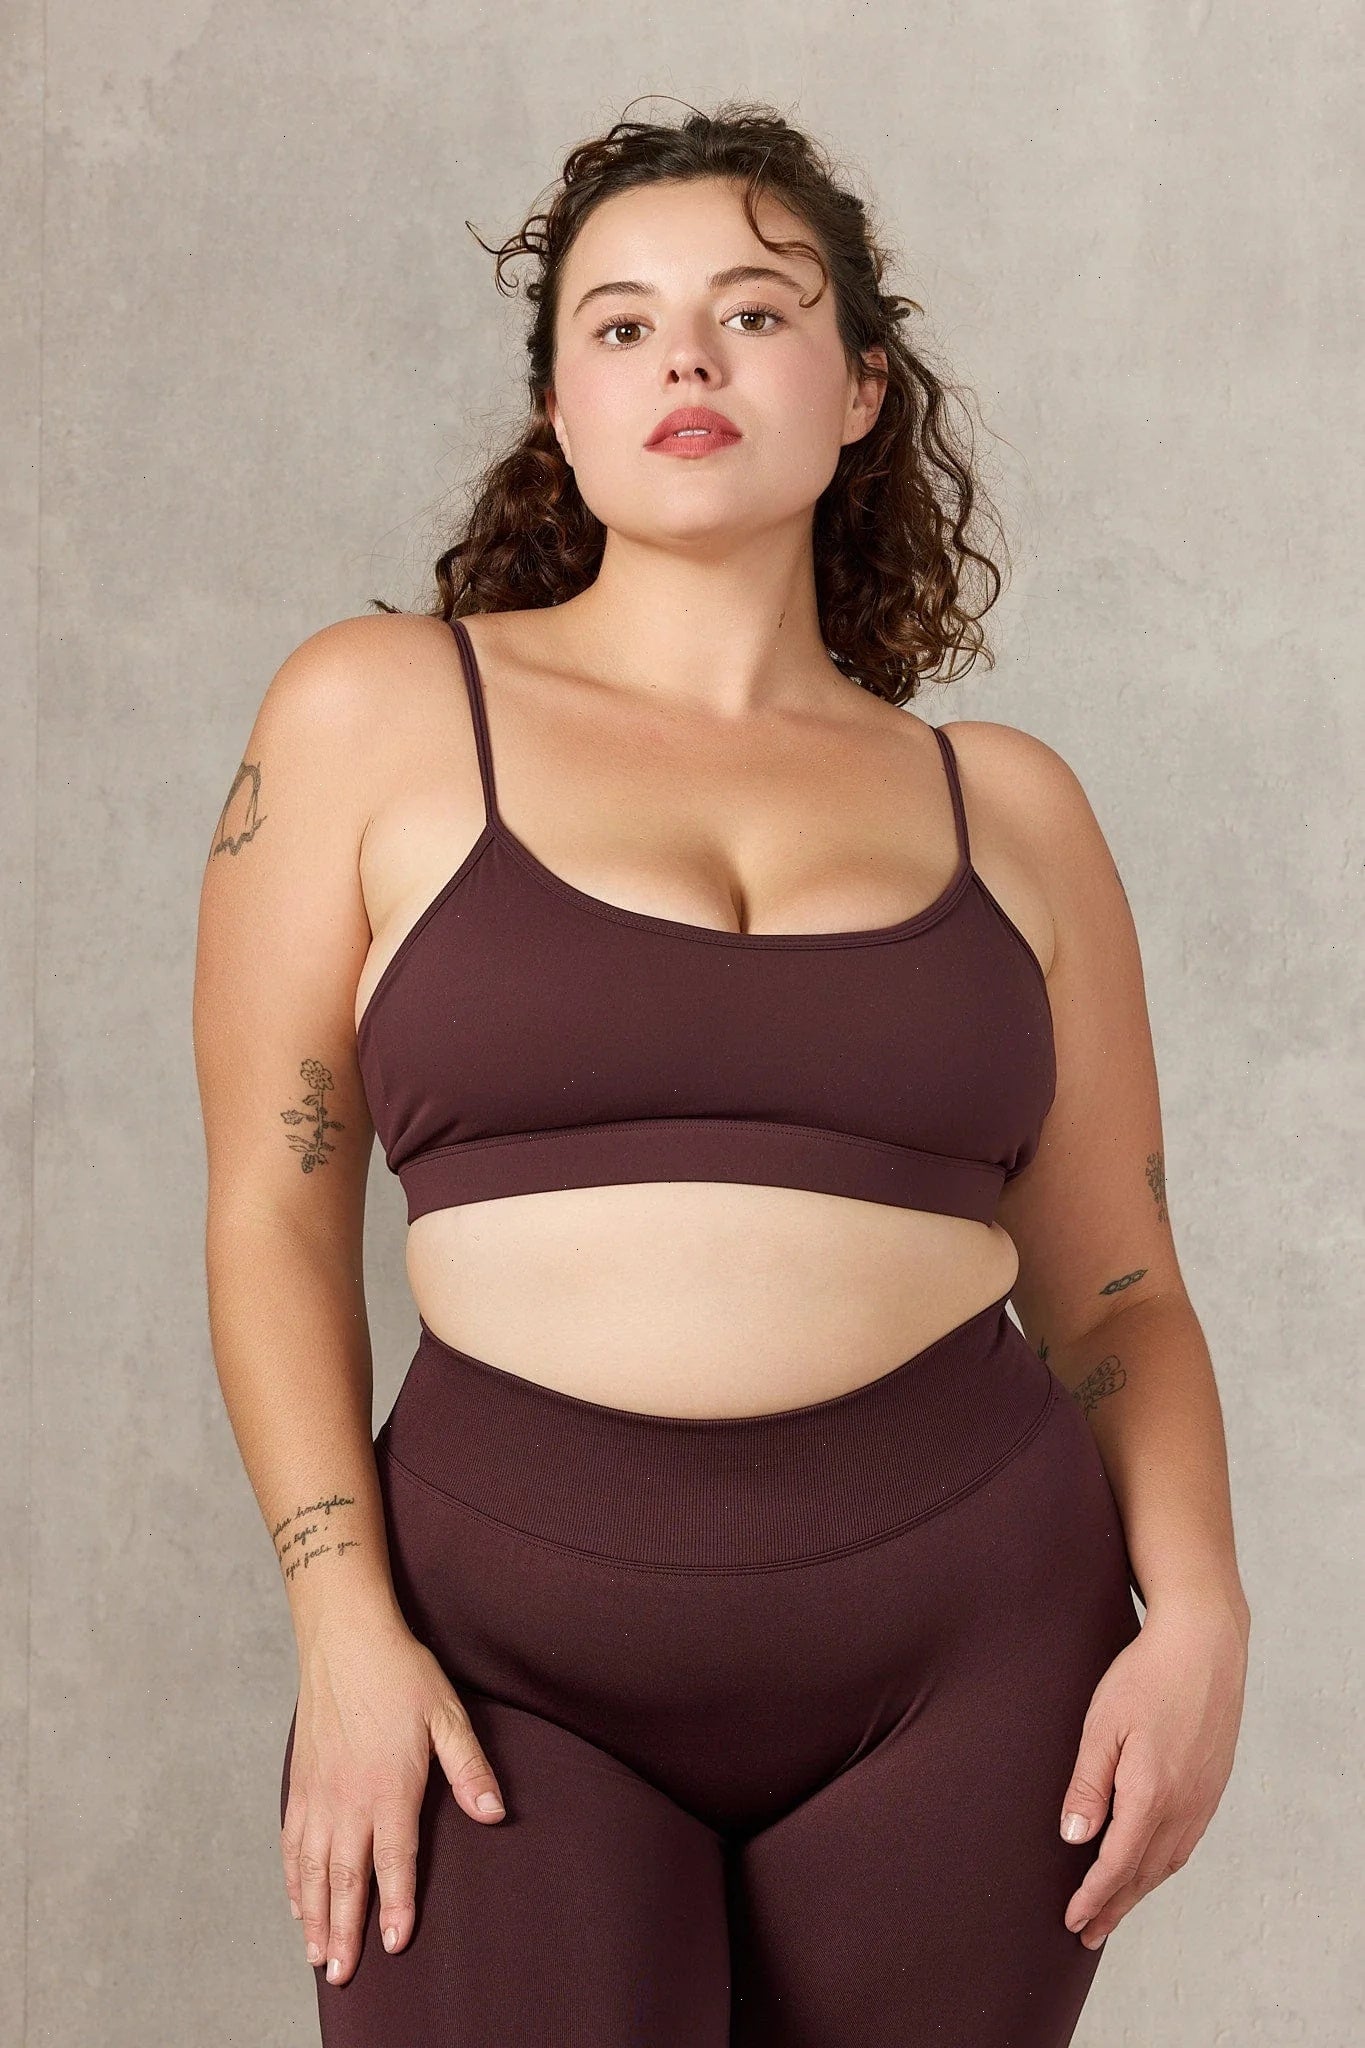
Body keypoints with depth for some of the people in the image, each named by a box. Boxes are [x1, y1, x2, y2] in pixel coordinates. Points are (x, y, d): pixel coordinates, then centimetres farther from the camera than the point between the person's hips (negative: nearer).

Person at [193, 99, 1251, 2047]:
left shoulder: (1006, 807, 9)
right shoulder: (380, 713, 4)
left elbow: (1117, 1295, 11)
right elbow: (277, 1216, 2)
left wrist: (1198, 1611, -5)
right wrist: (348, 1628, -7)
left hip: (972, 1631, 2)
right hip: (510, 1645, -1)